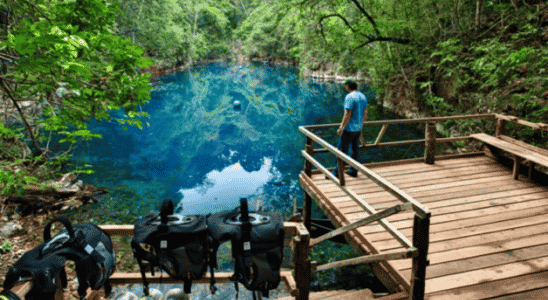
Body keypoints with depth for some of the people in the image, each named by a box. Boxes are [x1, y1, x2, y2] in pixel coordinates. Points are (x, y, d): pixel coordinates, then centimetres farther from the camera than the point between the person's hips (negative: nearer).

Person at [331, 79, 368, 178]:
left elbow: (347, 114, -22)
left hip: (349, 128, -8)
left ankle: (336, 173, 2)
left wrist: (341, 127, -18)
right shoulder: (363, 96, 8)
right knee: (355, 149, 16)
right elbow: (365, 113, 13)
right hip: (358, 128, 8)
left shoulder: (349, 97, -18)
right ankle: (353, 171, 26)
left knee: (341, 150, -2)